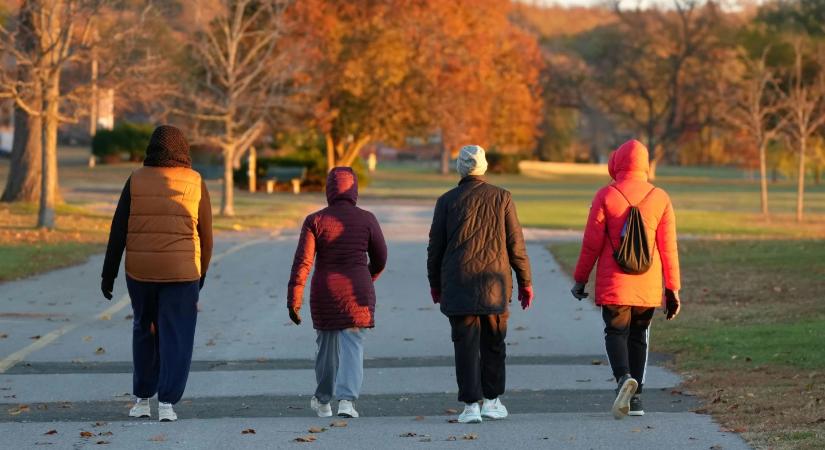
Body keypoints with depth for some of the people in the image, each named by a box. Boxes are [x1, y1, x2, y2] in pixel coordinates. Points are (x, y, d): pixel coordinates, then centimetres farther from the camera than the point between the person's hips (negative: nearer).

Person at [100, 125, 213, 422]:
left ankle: (142, 399, 20)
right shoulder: (195, 183, 0)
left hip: (140, 269, 2)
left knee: (145, 331, 19)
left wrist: (109, 273, 3)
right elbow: (205, 233, 4)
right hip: (181, 271, -1)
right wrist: (202, 272, 17)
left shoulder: (136, 180, 0)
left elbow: (119, 229, -2)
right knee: (176, 338, 3)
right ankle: (166, 403, -8)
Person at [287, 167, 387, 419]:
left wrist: (294, 300, -9)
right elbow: (379, 259, 7)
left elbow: (302, 262, -11)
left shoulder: (315, 221, -5)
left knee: (326, 343, 18)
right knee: (352, 345, -1)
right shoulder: (367, 220, -3)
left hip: (324, 293, 1)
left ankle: (323, 402, 34)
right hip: (357, 292, -1)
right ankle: (347, 400, -21)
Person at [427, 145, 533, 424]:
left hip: (458, 285, -1)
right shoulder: (501, 198, 1)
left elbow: (435, 245, 4)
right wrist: (525, 282, 8)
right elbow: (515, 243, 1)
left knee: (466, 345, 0)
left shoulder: (447, 201, 1)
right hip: (495, 283, 1)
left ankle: (471, 405, -7)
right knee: (493, 344, 13)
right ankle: (492, 401, 16)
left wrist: (435, 283, 16)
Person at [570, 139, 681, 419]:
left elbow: (592, 243, -5)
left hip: (613, 285, -2)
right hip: (648, 286, 2)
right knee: (638, 337, 13)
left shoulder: (606, 196, -6)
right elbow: (668, 247, 1)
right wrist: (672, 289, 7)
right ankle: (635, 397, 11)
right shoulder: (660, 198, 1)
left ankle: (624, 377, -24)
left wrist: (580, 279, 5)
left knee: (616, 333, 4)